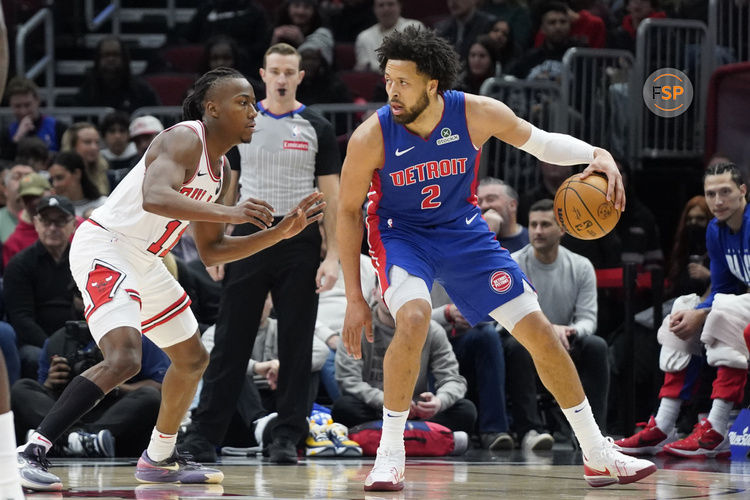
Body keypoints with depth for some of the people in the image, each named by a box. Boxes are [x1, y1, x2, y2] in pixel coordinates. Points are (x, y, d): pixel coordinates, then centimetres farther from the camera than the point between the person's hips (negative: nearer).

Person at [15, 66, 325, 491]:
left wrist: (280, 232, 11)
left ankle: (160, 459, 37)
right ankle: (32, 453, -27)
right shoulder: (184, 139, -17)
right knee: (123, 359, -28)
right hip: (104, 248, -11)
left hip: (143, 262, 11)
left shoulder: (221, 170, 12)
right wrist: (230, 212, -40)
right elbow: (155, 197, -36)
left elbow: (211, 251, 18)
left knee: (193, 358, 21)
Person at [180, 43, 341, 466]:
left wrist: (333, 257, -7)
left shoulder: (317, 129, 3)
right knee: (231, 341, 0)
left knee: (296, 346, 1)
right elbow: (225, 188, 11)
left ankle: (287, 438, 7)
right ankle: (204, 434, 2)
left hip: (299, 244, -1)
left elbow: (332, 197, 1)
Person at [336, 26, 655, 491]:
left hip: (463, 229, 3)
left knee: (540, 331, 1)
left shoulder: (477, 114, -21)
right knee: (414, 318, -34)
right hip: (400, 233, -3)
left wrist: (595, 154, -22)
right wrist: (354, 298, -12)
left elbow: (539, 142, -3)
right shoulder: (371, 137, -25)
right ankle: (389, 456, -19)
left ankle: (598, 456, 15)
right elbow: (348, 212, -12)